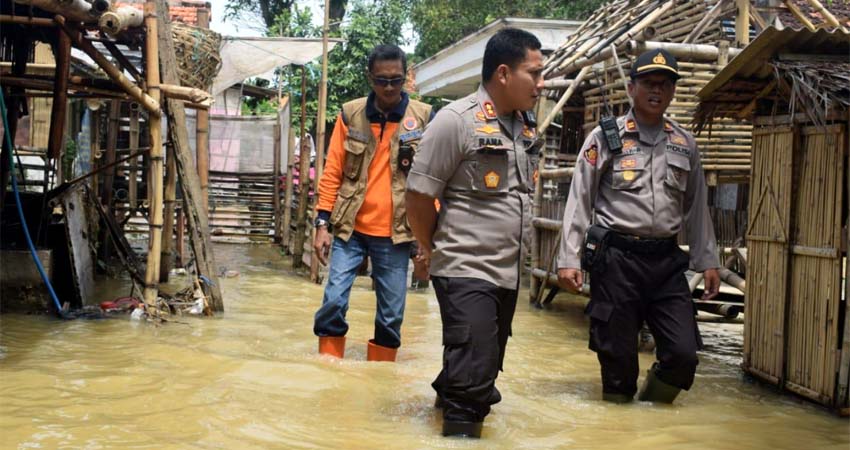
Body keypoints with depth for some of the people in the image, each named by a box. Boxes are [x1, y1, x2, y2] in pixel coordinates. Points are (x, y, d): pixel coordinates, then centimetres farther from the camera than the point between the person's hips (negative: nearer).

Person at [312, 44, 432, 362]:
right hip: (350, 229, 0)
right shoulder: (350, 114, 1)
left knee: (391, 315, 6)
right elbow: (332, 173, 4)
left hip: (395, 233, 0)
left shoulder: (423, 118, -2)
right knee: (333, 302, -5)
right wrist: (323, 223, -1)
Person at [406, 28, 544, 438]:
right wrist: (437, 251, 0)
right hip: (465, 272, -8)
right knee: (473, 373, -8)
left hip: (508, 273, 8)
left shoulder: (525, 126, 8)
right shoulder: (455, 121, -15)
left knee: (486, 369, 22)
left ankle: (448, 396, 46)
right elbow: (418, 199, -12)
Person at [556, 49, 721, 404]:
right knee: (618, 356, 1)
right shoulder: (606, 138, 0)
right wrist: (569, 259, -7)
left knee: (683, 354, -2)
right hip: (616, 258, -3)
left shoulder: (684, 144, 13)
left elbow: (696, 207, 18)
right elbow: (579, 201, -1)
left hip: (666, 261, 4)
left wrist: (707, 261, 14)